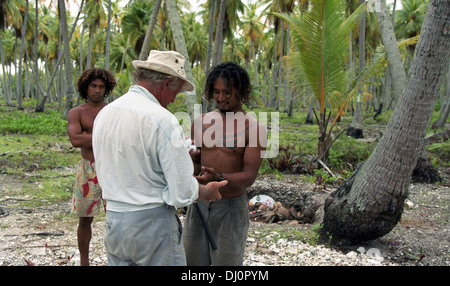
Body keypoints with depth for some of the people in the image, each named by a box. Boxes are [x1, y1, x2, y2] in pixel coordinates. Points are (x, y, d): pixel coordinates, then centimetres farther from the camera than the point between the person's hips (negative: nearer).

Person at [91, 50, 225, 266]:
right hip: (153, 223, -7)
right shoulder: (162, 120, -19)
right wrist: (208, 192, 3)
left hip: (113, 221, 7)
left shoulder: (103, 113, 4)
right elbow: (183, 193, -19)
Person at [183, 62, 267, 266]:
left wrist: (218, 178, -33)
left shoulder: (254, 128, -10)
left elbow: (249, 176, -16)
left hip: (231, 207, -4)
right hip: (198, 204, 4)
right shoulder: (201, 122, 4)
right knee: (193, 261, 14)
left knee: (226, 262, 8)